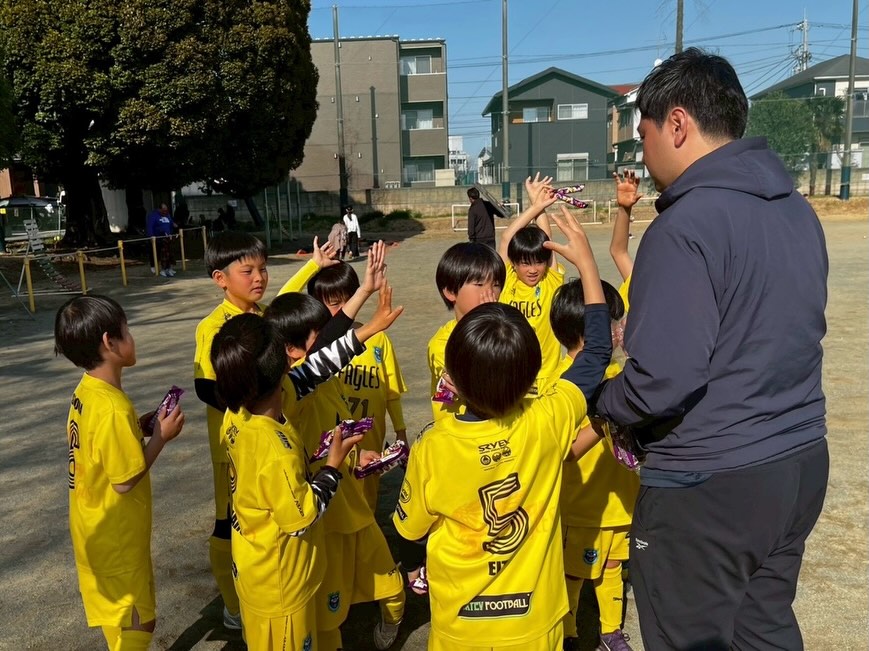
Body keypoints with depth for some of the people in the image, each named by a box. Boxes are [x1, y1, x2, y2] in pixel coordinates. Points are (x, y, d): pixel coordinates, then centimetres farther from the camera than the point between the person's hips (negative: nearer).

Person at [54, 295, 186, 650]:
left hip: (98, 530, 9)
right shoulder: (112, 408, -30)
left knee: (126, 618, 26)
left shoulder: (86, 392, -1)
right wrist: (162, 436, -17)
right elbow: (125, 480, -25)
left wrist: (140, 426, 1)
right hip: (116, 537, -9)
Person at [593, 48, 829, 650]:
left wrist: (601, 401, -7)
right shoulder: (798, 209, 6)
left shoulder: (685, 226, -22)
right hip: (801, 461, 8)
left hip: (708, 484, -8)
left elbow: (661, 382, -27)